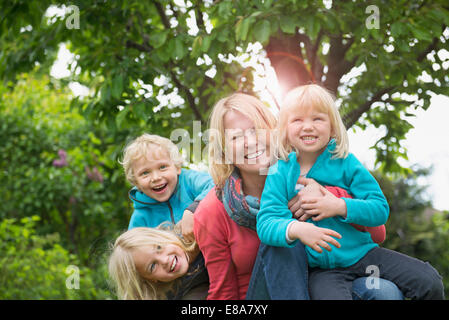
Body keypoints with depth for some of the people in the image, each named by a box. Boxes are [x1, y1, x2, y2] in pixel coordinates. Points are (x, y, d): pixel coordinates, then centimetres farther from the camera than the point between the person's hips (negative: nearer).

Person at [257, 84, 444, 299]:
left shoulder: (345, 163, -3)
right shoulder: (279, 174, -4)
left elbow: (380, 210, -5)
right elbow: (265, 224, -14)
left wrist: (340, 207, -20)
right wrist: (295, 229, -34)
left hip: (363, 252, 2)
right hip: (322, 268, -2)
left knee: (430, 282, -6)